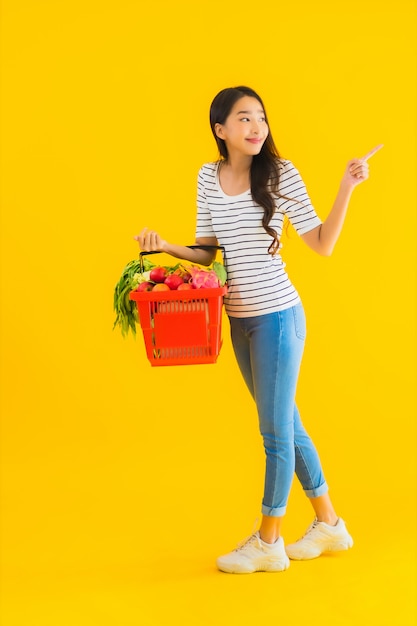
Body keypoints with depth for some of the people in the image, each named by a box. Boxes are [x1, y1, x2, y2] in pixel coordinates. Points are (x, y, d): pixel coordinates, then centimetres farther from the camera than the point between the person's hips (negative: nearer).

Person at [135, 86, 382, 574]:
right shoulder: (209, 177, 4)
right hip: (238, 319, 6)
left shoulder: (279, 173, -10)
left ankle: (268, 542, 16)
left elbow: (322, 243, -9)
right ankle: (329, 525, 31)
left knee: (276, 429, 3)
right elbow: (206, 252, 9)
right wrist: (163, 246, -6)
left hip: (277, 315, -6)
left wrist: (346, 188, -19)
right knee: (284, 425, 16)